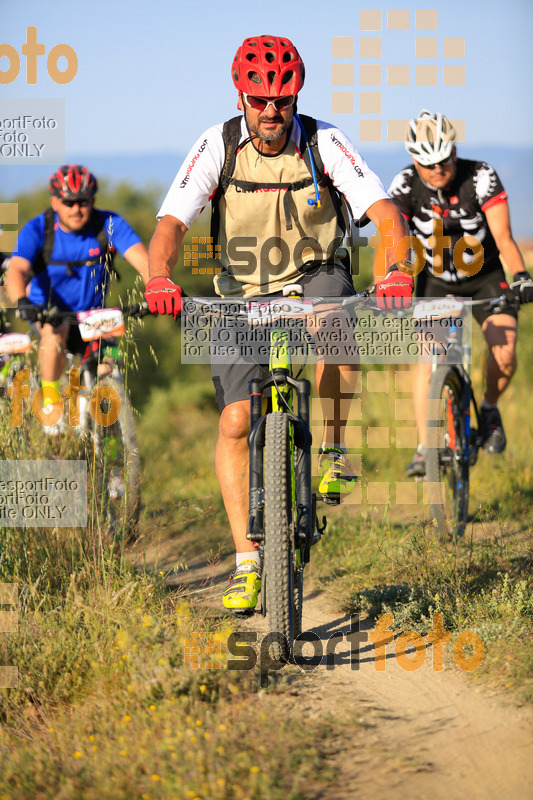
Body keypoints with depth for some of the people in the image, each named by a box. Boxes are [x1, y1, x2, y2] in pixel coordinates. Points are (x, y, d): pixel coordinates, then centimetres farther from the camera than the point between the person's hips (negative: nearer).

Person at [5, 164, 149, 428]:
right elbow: (16, 270, -33)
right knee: (55, 330, -36)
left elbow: (143, 261, -27)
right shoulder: (37, 229, -18)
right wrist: (22, 302, -55)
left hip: (91, 314, 3)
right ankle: (50, 402, -20)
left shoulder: (109, 225, -15)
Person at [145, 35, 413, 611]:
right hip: (243, 293, 1)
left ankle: (334, 447, -13)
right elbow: (171, 221, -21)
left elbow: (384, 212, -23)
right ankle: (247, 562, -3)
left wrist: (395, 270, -43)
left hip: (314, 277, -1)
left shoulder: (324, 142, -15)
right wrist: (159, 279, -42)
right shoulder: (217, 146, -14)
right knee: (235, 422, -12)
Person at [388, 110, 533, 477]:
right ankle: (425, 449, -15)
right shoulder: (405, 185, -19)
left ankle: (490, 409, 11)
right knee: (427, 359, -18)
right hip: (436, 281, 1)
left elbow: (503, 236, -29)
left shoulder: (481, 177, -23)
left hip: (484, 277, -1)